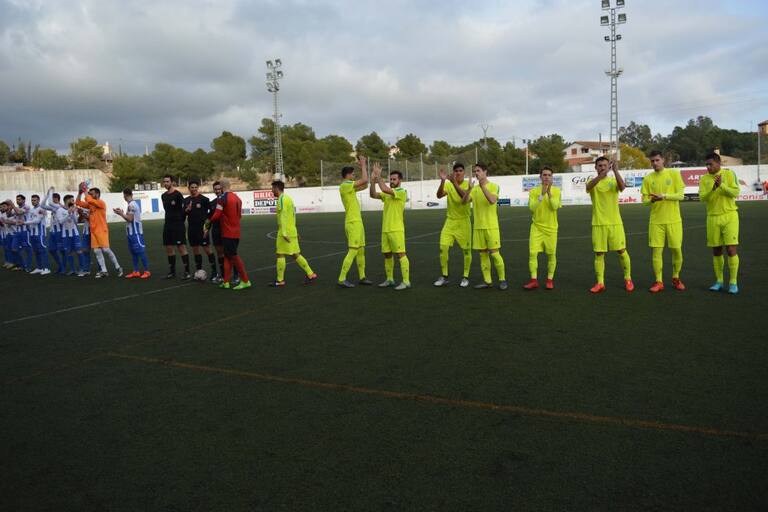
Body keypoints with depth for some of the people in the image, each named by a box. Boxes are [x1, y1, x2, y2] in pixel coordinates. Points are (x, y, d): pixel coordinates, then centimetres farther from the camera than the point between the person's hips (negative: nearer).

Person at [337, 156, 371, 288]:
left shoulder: (349, 187, 16)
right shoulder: (345, 186, -14)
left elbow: (365, 185, 25)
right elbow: (364, 180, -18)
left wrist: (364, 168, 19)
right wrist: (363, 165, -5)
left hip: (357, 222, 10)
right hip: (353, 223, -10)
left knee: (361, 250, 13)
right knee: (352, 251, -10)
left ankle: (362, 277, 20)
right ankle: (342, 279, -7)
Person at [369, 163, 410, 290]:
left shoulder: (402, 192, -8)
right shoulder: (387, 194, 15)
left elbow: (385, 189, -21)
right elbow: (373, 195, 6)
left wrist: (379, 176, -13)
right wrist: (373, 180, -5)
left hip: (396, 229, -8)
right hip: (385, 229, 8)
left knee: (401, 254, -8)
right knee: (387, 255, 12)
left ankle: (406, 281, -6)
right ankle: (389, 279, 23)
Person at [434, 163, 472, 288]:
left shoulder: (467, 184, -6)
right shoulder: (448, 184, 1)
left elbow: (464, 196, -27)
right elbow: (439, 195, -16)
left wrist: (454, 182, -37)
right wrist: (442, 181, -30)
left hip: (464, 222, -2)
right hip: (450, 221, 2)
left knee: (466, 250, 3)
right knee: (443, 247, -6)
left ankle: (465, 277, 17)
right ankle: (444, 276, 7)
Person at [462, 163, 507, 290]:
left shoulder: (493, 186, -2)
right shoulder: (474, 189, 11)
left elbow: (492, 200, -21)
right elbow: (464, 201, -3)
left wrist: (483, 186, -24)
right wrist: (470, 189, -17)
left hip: (491, 226, -5)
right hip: (478, 227, 5)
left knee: (494, 253, -4)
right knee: (483, 254, 6)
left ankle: (502, 280, 9)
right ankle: (487, 281, 13)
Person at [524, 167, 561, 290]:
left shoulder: (556, 191, 0)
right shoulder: (533, 191, 0)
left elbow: (555, 207, -14)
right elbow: (532, 208, -12)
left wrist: (549, 193, -24)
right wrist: (542, 194, -21)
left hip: (551, 228, 0)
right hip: (536, 227, 0)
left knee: (551, 254, 4)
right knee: (532, 253, -7)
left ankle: (550, 280, 17)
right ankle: (534, 280, 0)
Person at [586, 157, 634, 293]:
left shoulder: (613, 181, 4)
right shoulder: (592, 182, 2)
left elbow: (622, 187, -18)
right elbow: (589, 185, -23)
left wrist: (615, 171, -28)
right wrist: (603, 174, -37)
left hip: (615, 223, 0)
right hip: (598, 224, 0)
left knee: (621, 251, 3)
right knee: (599, 253, 1)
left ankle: (628, 279, 20)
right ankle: (600, 283, 9)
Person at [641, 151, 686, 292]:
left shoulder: (674, 173, 1)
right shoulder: (648, 179, 6)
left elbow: (681, 195, -5)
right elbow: (644, 200, 3)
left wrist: (664, 196, -19)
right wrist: (651, 200, -19)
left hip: (674, 220, -1)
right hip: (656, 220, 1)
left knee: (677, 250, 3)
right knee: (656, 250, -2)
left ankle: (676, 278, 23)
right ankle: (658, 281, 7)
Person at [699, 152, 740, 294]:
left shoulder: (729, 174, -2)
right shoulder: (704, 179, 4)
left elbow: (736, 193, -10)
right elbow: (702, 198, -7)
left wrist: (722, 185, -23)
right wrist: (713, 188, -23)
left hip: (729, 216, -3)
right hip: (713, 218, 3)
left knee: (731, 249, -6)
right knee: (716, 251, 7)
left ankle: (733, 282, 3)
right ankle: (719, 281, 18)